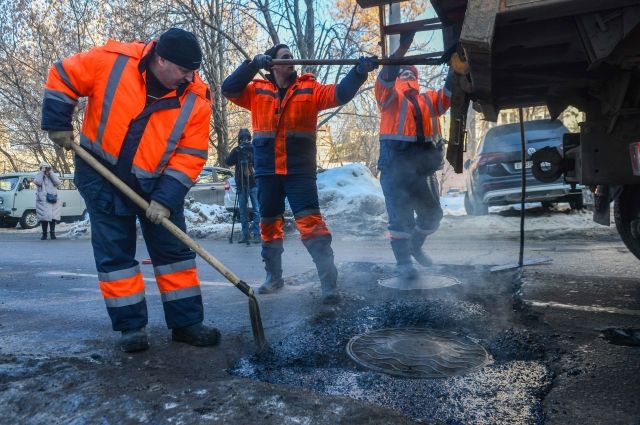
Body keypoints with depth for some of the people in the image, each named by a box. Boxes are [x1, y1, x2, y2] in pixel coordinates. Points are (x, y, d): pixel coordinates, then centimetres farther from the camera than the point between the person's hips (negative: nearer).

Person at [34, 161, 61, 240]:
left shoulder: (53, 175, 17)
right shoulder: (39, 176, 12)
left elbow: (57, 183, -2)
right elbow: (38, 182, -10)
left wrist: (50, 172, -3)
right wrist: (42, 172, -6)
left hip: (53, 200, 1)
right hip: (42, 201, -1)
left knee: (52, 217, -4)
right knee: (44, 218, -4)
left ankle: (52, 233, 3)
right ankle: (44, 234, 4)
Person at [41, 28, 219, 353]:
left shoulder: (196, 99, -15)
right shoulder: (111, 60, -17)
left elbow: (190, 156, -15)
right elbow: (62, 77, -2)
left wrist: (166, 198, -22)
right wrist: (57, 124, -4)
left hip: (156, 183, 1)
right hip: (103, 176, -1)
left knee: (174, 251, 2)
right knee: (114, 253, 2)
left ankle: (186, 322, 13)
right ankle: (130, 325, 13)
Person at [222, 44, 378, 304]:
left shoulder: (309, 89, 6)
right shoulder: (257, 91, 9)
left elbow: (340, 94, -6)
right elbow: (229, 89, -4)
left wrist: (359, 72, -23)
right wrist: (253, 64, -15)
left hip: (300, 171, -2)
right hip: (267, 172, 3)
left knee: (311, 224, -13)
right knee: (269, 225, 14)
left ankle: (329, 284, -9)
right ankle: (274, 277, 31)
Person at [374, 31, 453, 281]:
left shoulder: (430, 99, 23)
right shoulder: (390, 96, 8)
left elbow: (450, 93, 8)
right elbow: (384, 78, -12)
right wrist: (403, 47, -22)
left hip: (424, 167, 6)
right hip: (396, 166, -5)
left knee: (432, 214, 13)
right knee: (401, 216, -5)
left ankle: (415, 246, 36)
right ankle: (403, 262, 3)